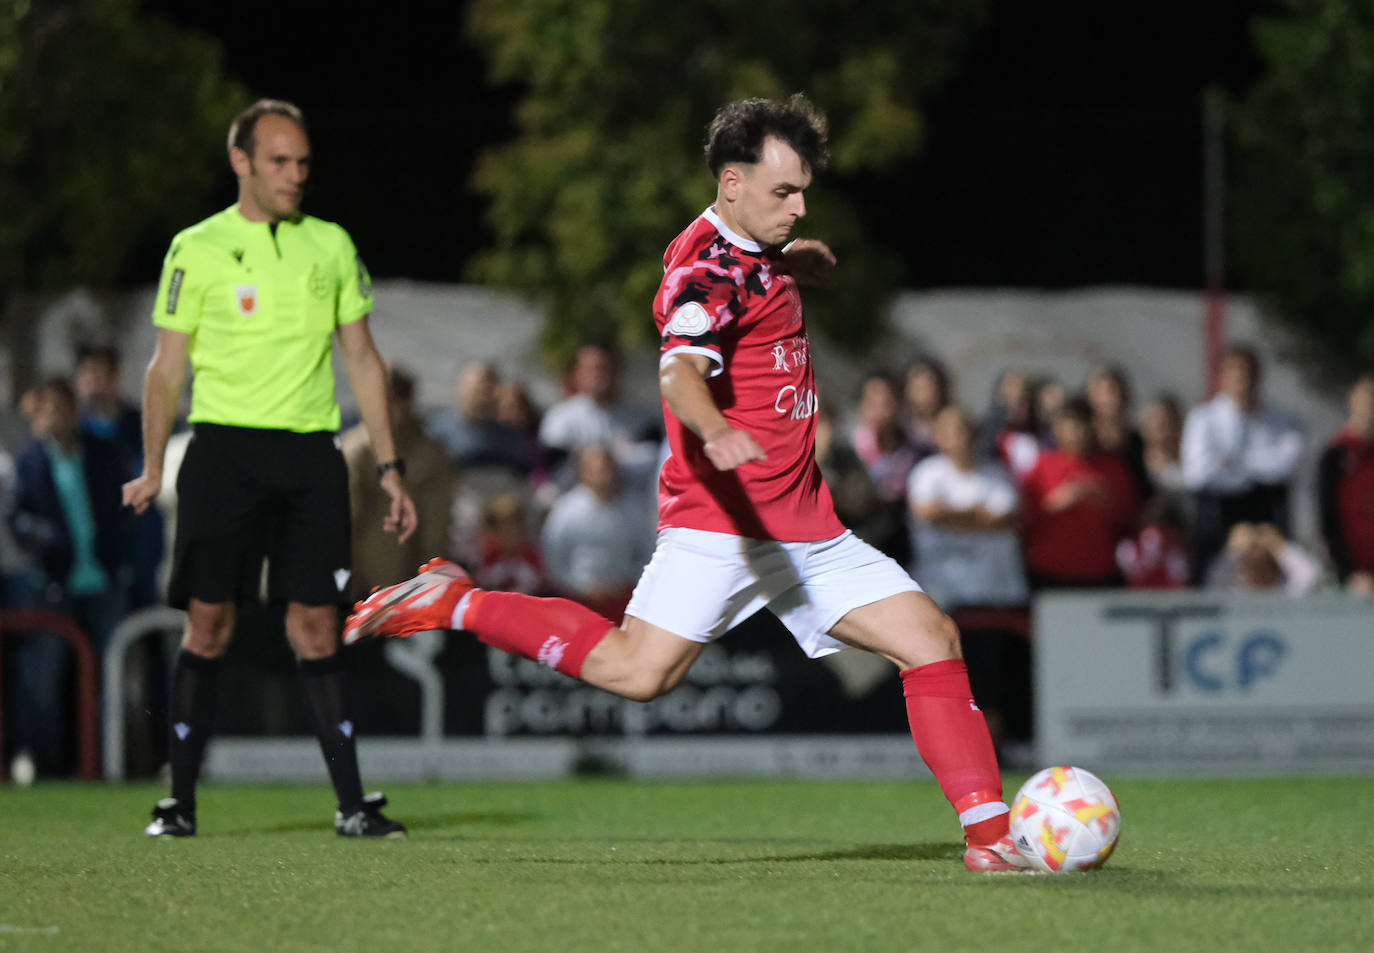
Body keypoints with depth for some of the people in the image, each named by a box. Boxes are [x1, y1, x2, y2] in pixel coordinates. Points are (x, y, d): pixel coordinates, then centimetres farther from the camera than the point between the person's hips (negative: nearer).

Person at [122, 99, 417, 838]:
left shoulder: (330, 245, 11)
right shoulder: (197, 249, 3)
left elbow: (362, 358, 15)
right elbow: (167, 365, 6)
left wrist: (389, 466, 11)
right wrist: (152, 468, -2)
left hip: (311, 452, 2)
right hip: (223, 446, -2)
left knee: (314, 624, -1)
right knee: (208, 622, -4)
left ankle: (352, 804, 0)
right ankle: (180, 801, 2)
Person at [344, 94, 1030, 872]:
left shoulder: (757, 255, 16)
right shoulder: (708, 268, -13)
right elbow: (682, 371, -34)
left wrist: (793, 262, 27)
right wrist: (717, 432, -53)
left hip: (804, 528, 9)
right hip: (720, 521, -8)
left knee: (931, 639, -1)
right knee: (637, 671, -17)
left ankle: (989, 832, 0)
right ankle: (456, 604, 0)